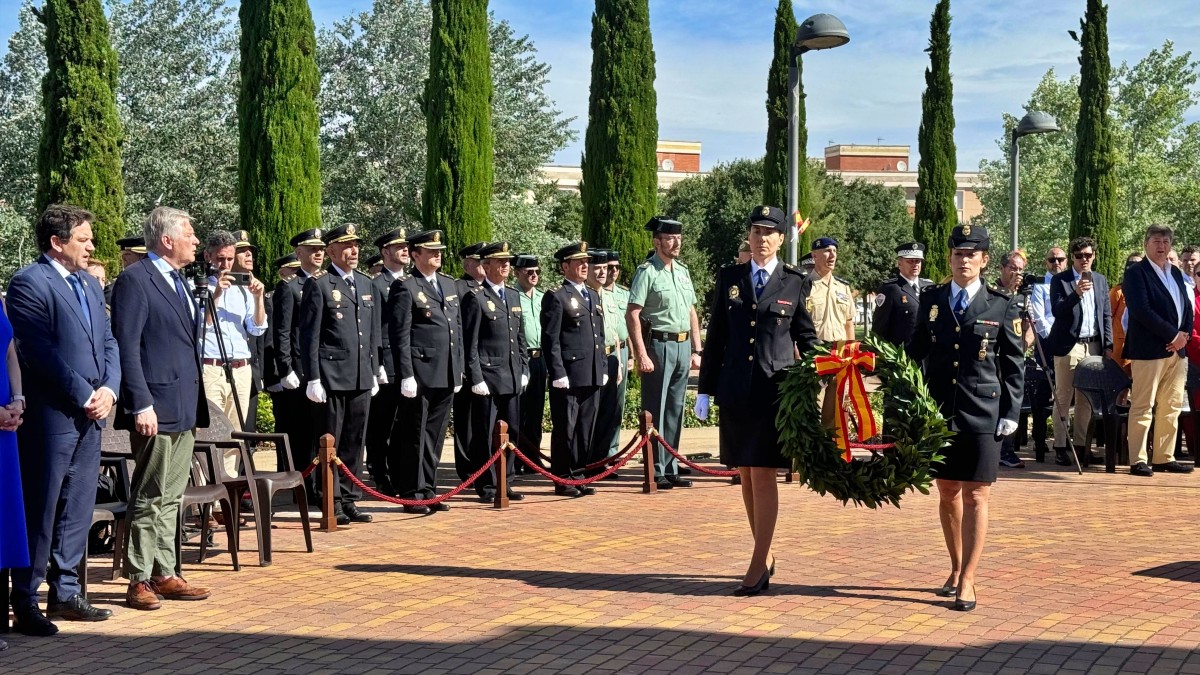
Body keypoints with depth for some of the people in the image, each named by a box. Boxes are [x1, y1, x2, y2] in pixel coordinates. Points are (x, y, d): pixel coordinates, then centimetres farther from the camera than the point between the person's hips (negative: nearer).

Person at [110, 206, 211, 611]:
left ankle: (164, 574, 20)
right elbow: (127, 346, -15)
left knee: (171, 498, 13)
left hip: (185, 408, 9)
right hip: (157, 407, -9)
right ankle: (139, 581, 6)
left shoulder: (178, 281, 18)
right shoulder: (135, 280, -9)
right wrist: (141, 405, -20)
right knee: (149, 498, -2)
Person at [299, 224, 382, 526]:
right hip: (332, 376, -6)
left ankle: (349, 500, 18)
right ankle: (332, 503, 8)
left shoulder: (366, 284, 15)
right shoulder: (319, 285, -4)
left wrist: (375, 371, 15)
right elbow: (309, 335, -7)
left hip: (362, 377, 6)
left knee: (354, 442, 10)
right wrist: (313, 378, -11)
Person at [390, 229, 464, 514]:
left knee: (435, 436, 12)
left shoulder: (449, 284, 16)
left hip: (447, 375, 7)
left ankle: (428, 490, 21)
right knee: (415, 436, 1)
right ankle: (412, 494, 9)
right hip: (420, 374, -7)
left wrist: (459, 368, 15)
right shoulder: (405, 287, -6)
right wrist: (406, 375, -15)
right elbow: (400, 335, -11)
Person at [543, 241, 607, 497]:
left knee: (586, 429, 10)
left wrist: (603, 368, 16)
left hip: (592, 376, 7)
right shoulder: (556, 297, -5)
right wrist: (558, 373, -15)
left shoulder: (593, 296, 18)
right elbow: (550, 339, -10)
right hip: (569, 376, -7)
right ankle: (563, 480, 6)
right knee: (565, 429, -1)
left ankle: (578, 476, 19)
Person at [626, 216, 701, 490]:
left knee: (675, 411, 11)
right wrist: (641, 354, -18)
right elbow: (632, 315, -14)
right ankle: (655, 471, 5)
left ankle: (671, 468, 19)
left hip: (682, 346, 7)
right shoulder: (647, 271, -8)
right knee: (655, 411, -2)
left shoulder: (683, 270, 14)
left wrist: (696, 350, 14)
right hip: (658, 345, -7)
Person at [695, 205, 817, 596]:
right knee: (746, 475, 8)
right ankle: (765, 555, 20)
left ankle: (758, 565, -2)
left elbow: (806, 338, 9)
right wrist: (705, 389, 9)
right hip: (735, 389, 3)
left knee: (764, 474, -6)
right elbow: (715, 338, 10)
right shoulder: (728, 278, 9)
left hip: (775, 389, -3)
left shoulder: (794, 282, 3)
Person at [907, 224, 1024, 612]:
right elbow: (916, 352, 11)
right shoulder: (931, 301, 7)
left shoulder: (1002, 306, 1)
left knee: (976, 497, -3)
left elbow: (1014, 365, 2)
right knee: (947, 493, 12)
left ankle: (967, 581, 2)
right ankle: (956, 569, 28)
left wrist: (1011, 414, -4)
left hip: (983, 415, -3)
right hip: (939, 411, 3)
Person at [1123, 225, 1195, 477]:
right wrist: (1172, 335, -15)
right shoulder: (1136, 272, -5)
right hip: (1149, 349, -7)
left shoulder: (1176, 273, 19)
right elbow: (1141, 309, -15)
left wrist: (1184, 334, -2)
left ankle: (1164, 458, 15)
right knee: (1143, 407, -5)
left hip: (1177, 350, 8)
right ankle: (1138, 461, -2)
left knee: (1171, 408, 9)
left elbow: (1187, 307, 17)